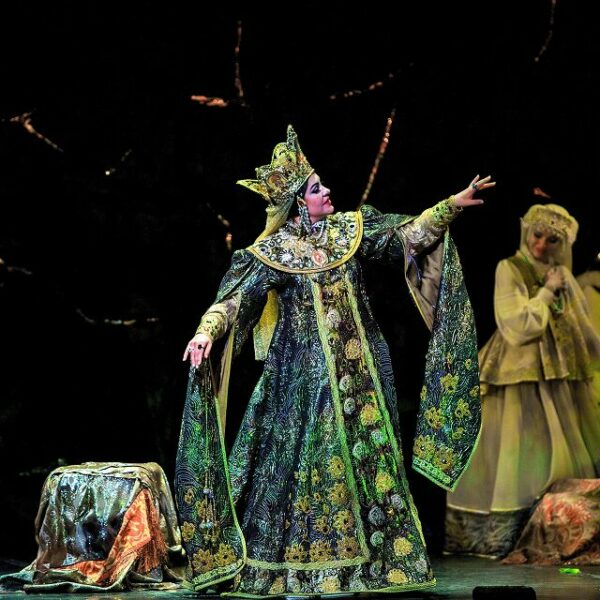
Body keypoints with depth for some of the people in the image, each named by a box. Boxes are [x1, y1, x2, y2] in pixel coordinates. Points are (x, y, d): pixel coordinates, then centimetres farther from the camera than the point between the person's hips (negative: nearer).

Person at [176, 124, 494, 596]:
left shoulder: (348, 230, 5)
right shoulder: (276, 251, -9)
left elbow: (408, 234, 9)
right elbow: (235, 298, -14)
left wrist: (452, 205, 2)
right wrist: (206, 332, -31)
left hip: (357, 365, 5)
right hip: (305, 369, -5)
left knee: (367, 451, 5)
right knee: (306, 456, -4)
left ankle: (369, 557, 12)